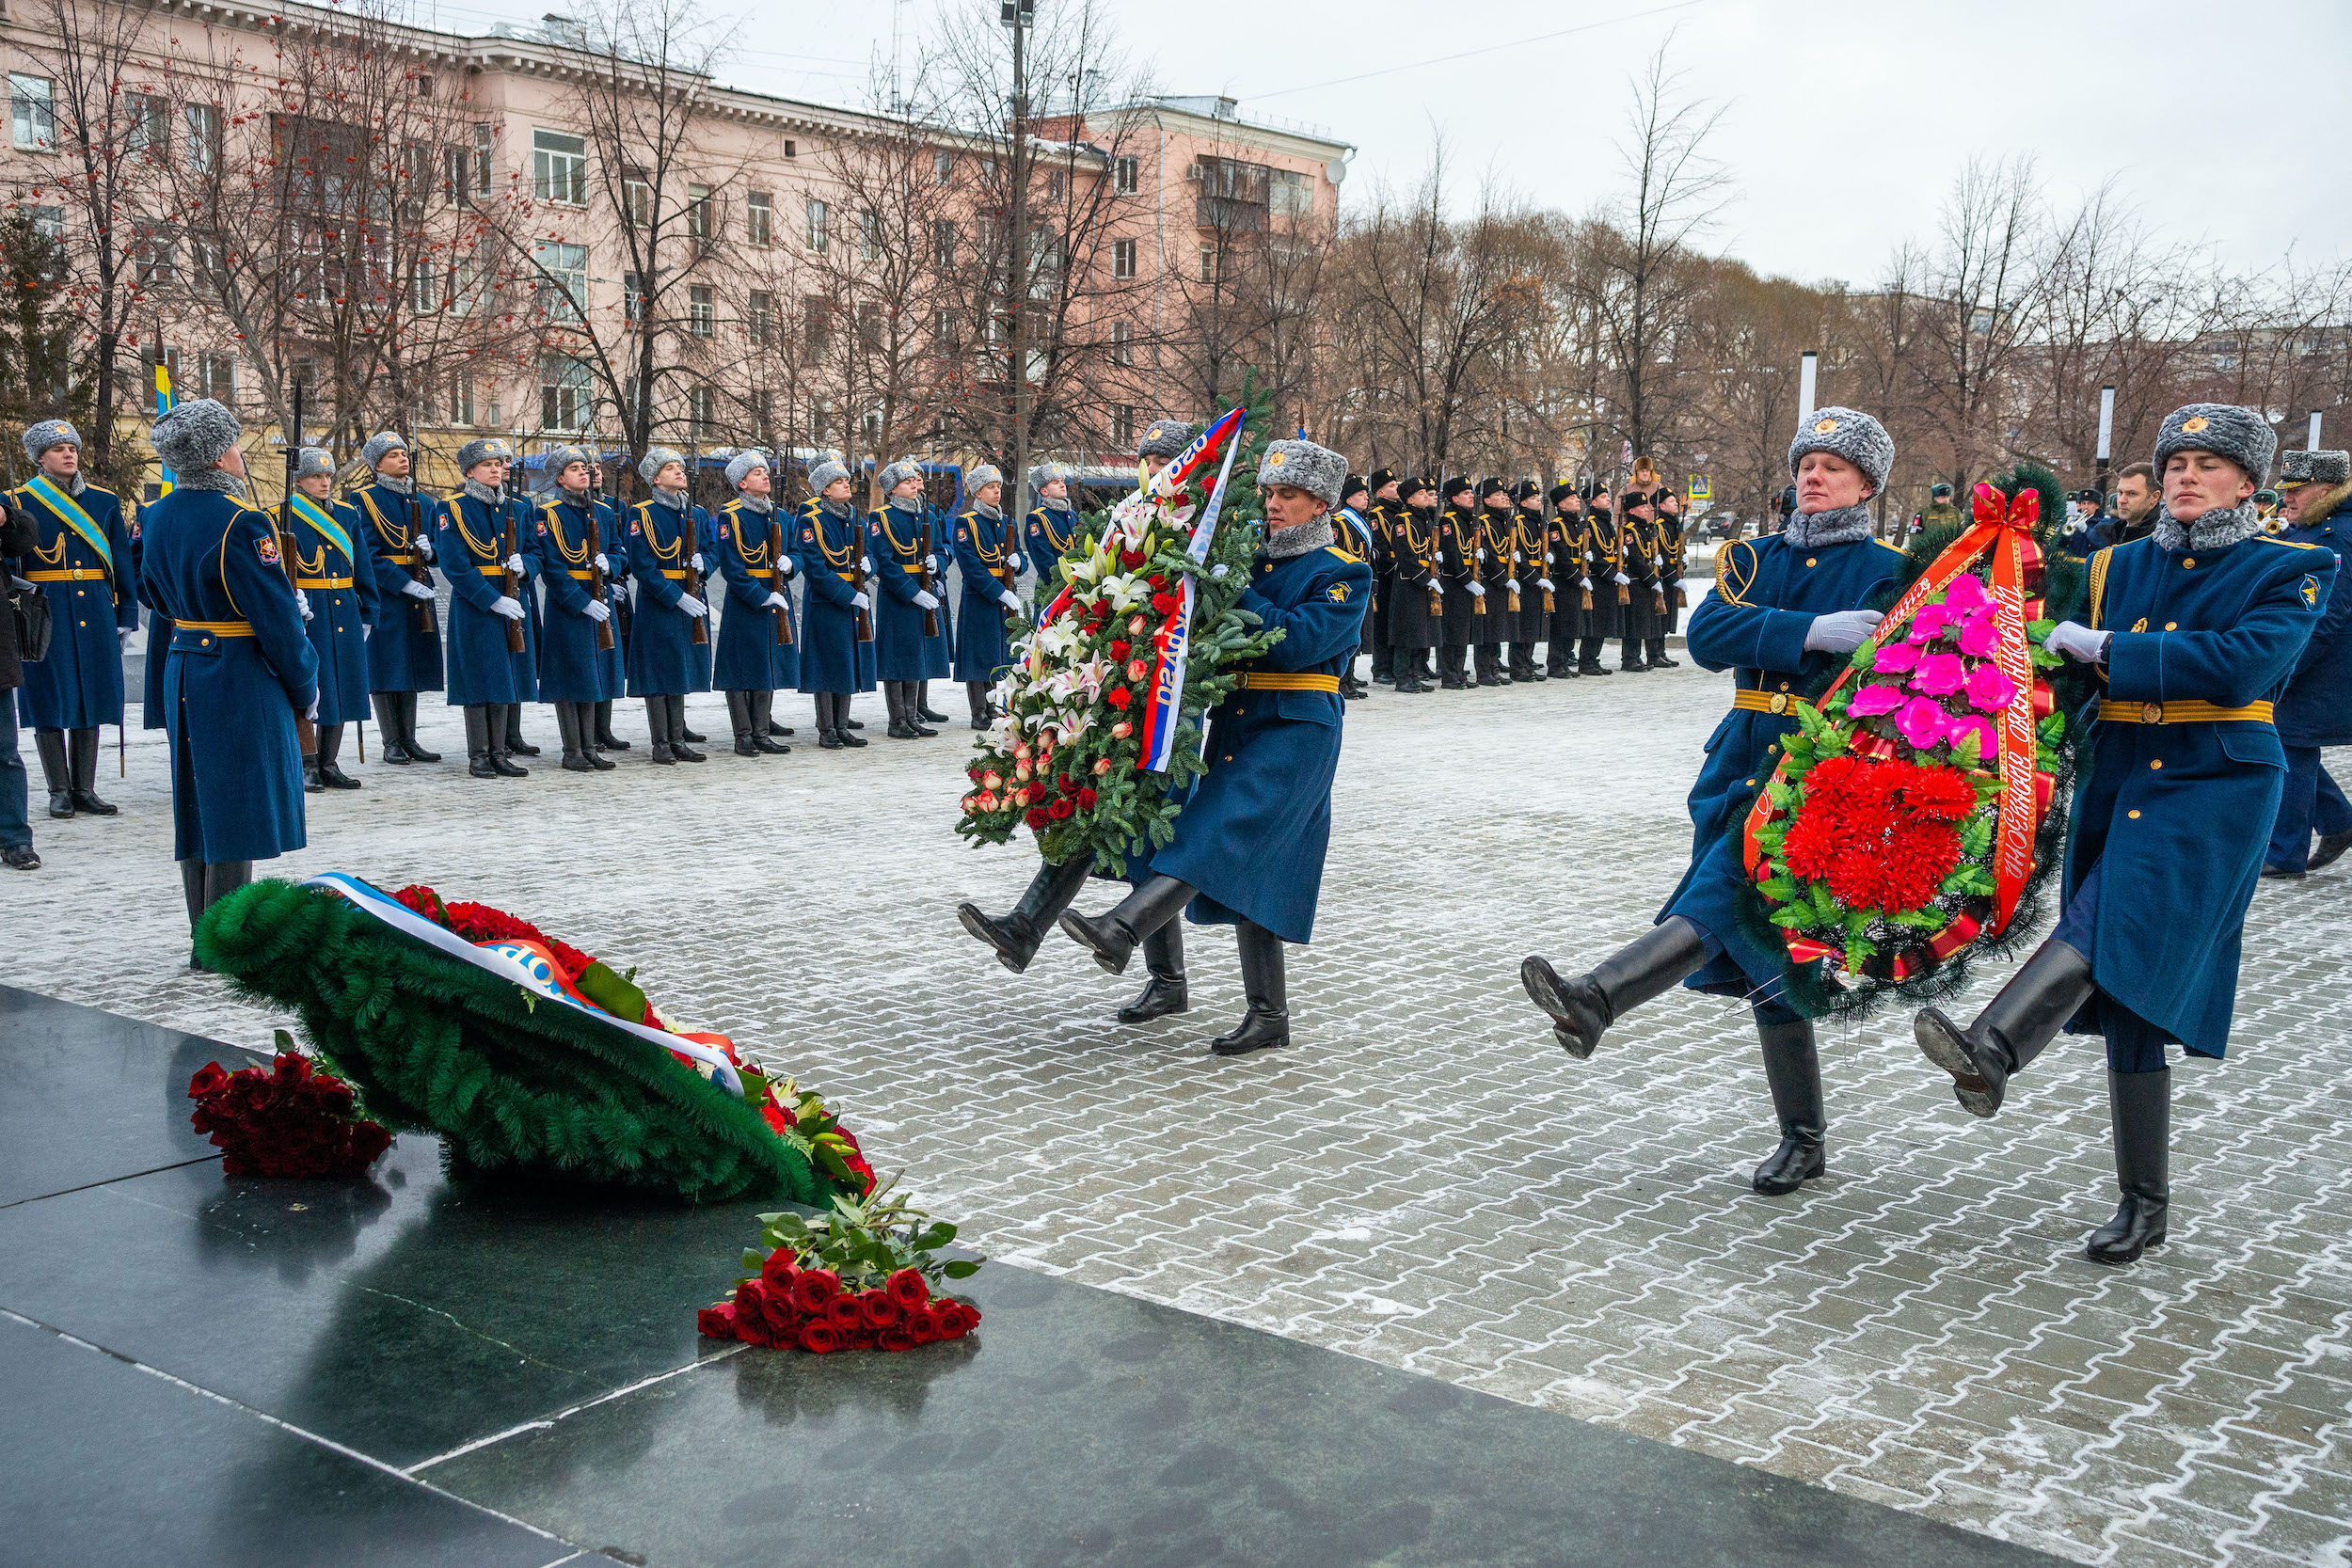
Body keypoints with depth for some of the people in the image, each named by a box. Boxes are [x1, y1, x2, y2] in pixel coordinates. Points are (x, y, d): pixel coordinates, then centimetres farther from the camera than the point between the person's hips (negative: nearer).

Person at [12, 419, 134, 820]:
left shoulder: (104, 501, 9)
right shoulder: (19, 502, 0)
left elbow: (121, 563, 11)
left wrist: (126, 618, 7)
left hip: (95, 614, 3)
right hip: (44, 616, -3)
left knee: (89, 700, 6)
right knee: (51, 702, 1)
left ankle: (85, 789, 14)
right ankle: (59, 791, 9)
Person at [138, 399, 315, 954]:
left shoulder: (158, 517, 6)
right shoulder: (242, 524, -19)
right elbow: (277, 619, -16)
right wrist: (305, 689, -5)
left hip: (183, 673, 8)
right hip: (241, 680, -8)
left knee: (201, 808, 14)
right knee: (236, 810, -2)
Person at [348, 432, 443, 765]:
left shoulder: (424, 503, 14)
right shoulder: (362, 501, -3)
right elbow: (368, 554, -11)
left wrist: (428, 550, -8)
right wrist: (405, 584, -19)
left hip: (419, 594, 5)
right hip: (383, 595, -5)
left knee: (411, 665, 9)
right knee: (385, 667, -2)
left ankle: (409, 740, 15)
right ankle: (391, 743, 4)